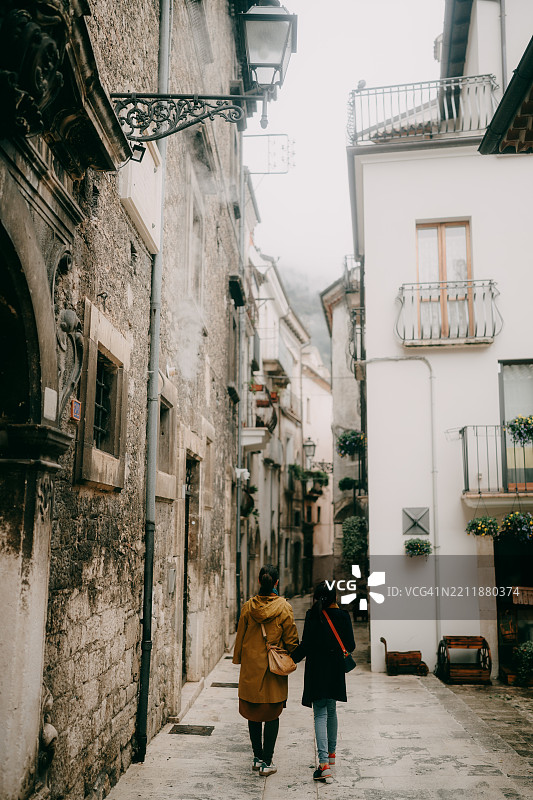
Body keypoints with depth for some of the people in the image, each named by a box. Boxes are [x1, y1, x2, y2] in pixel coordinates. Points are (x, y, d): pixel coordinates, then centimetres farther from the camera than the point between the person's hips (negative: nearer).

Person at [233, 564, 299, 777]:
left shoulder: (248, 607, -4)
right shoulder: (284, 607, -10)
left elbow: (240, 637, 5)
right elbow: (291, 640, -5)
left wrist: (239, 660, 18)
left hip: (251, 667, 2)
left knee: (253, 712, 13)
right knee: (272, 714, 5)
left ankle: (257, 758, 21)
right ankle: (267, 762, 7)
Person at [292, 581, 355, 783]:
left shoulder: (312, 616, -11)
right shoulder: (343, 616, -5)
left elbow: (305, 645, -14)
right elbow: (350, 646, -2)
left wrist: (290, 660, -5)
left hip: (316, 671, -3)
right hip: (335, 672, 3)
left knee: (321, 715, 0)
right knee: (331, 711, 21)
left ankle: (324, 762, -12)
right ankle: (331, 753, 34)